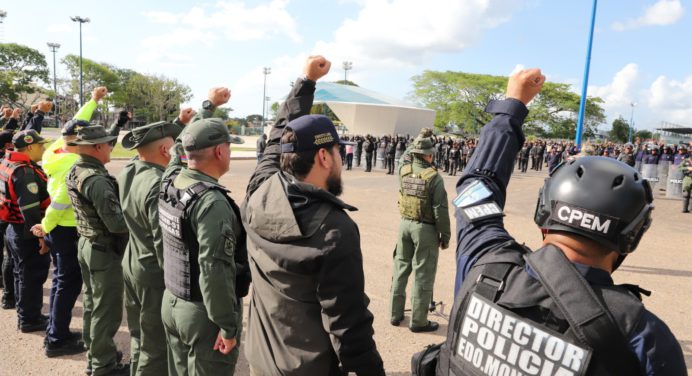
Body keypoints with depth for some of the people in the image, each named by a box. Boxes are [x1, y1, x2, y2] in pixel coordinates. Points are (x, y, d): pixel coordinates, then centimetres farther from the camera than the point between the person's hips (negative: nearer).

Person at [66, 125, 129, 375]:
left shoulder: (74, 173, 5)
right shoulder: (97, 180, -25)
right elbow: (117, 224, -26)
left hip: (86, 244, 10)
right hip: (105, 250, -10)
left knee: (92, 304, 20)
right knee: (107, 310, 3)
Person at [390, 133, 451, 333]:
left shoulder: (403, 169, 0)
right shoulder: (434, 177, -14)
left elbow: (406, 156, 26)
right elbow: (440, 210, -14)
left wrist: (418, 142, 26)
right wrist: (445, 235, -5)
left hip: (405, 224, 6)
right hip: (425, 228, -6)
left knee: (401, 268, 15)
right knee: (423, 275, 3)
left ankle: (395, 314, 26)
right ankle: (418, 321, 11)